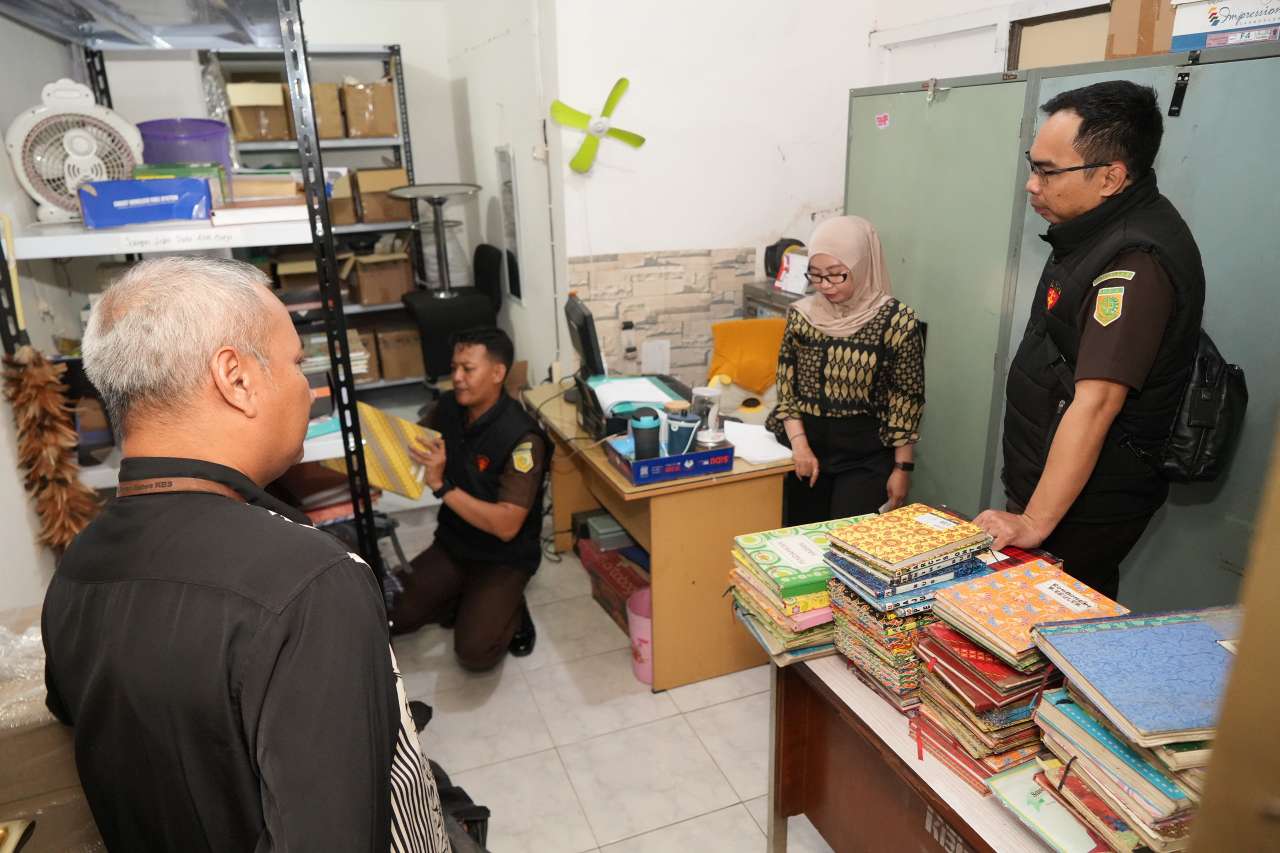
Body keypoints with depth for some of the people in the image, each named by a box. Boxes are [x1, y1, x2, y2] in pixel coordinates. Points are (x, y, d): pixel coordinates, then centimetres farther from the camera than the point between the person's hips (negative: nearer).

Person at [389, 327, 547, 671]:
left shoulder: (521, 438, -26)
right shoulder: (449, 407, -6)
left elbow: (507, 526, -29)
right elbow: (418, 453, 12)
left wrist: (441, 485, -33)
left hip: (503, 559, -6)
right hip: (451, 543, 6)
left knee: (474, 653, -19)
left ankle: (512, 613, 10)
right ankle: (464, 601, 18)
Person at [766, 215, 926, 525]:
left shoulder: (896, 320, -11)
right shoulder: (802, 314, -1)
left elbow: (905, 401, -6)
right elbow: (786, 388, 3)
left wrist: (902, 468, -5)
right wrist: (800, 444, -9)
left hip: (867, 455, -3)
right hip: (807, 445, 4)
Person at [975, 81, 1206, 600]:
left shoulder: (1136, 263, -26)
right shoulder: (1101, 228, 7)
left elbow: (1095, 403, -32)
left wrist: (1034, 524, -31)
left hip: (1082, 507, -9)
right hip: (1048, 481, 9)